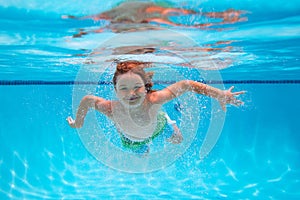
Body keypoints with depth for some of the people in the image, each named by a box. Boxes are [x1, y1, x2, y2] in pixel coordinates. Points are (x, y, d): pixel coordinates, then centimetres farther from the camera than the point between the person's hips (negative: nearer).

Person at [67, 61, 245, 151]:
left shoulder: (155, 100, -47)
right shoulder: (112, 109, -45)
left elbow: (187, 84, -38)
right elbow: (87, 99, -26)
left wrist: (221, 95, -41)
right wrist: (78, 123, -12)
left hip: (157, 126, 0)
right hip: (132, 139, 1)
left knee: (177, 140, 28)